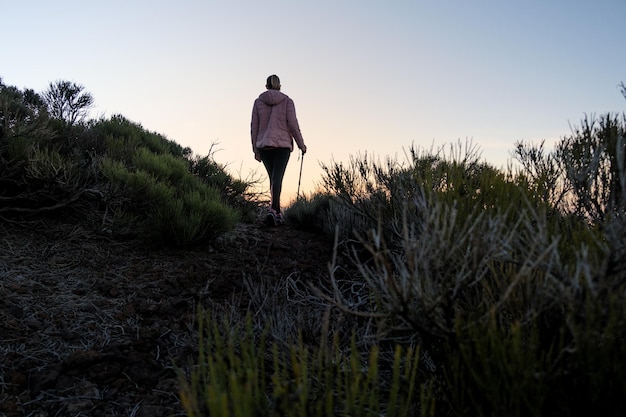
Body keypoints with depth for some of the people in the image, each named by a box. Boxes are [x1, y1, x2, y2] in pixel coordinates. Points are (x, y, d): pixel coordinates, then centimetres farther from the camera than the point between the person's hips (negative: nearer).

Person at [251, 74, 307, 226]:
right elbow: (293, 124, -5)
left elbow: (254, 127, 5)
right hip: (283, 145, -3)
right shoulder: (287, 101, 2)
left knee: (273, 178, 15)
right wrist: (301, 144, 5)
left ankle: (278, 212, 20)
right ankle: (272, 210, -29)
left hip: (264, 145, 3)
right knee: (277, 178, -9)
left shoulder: (258, 101, 7)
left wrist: (255, 149, 11)